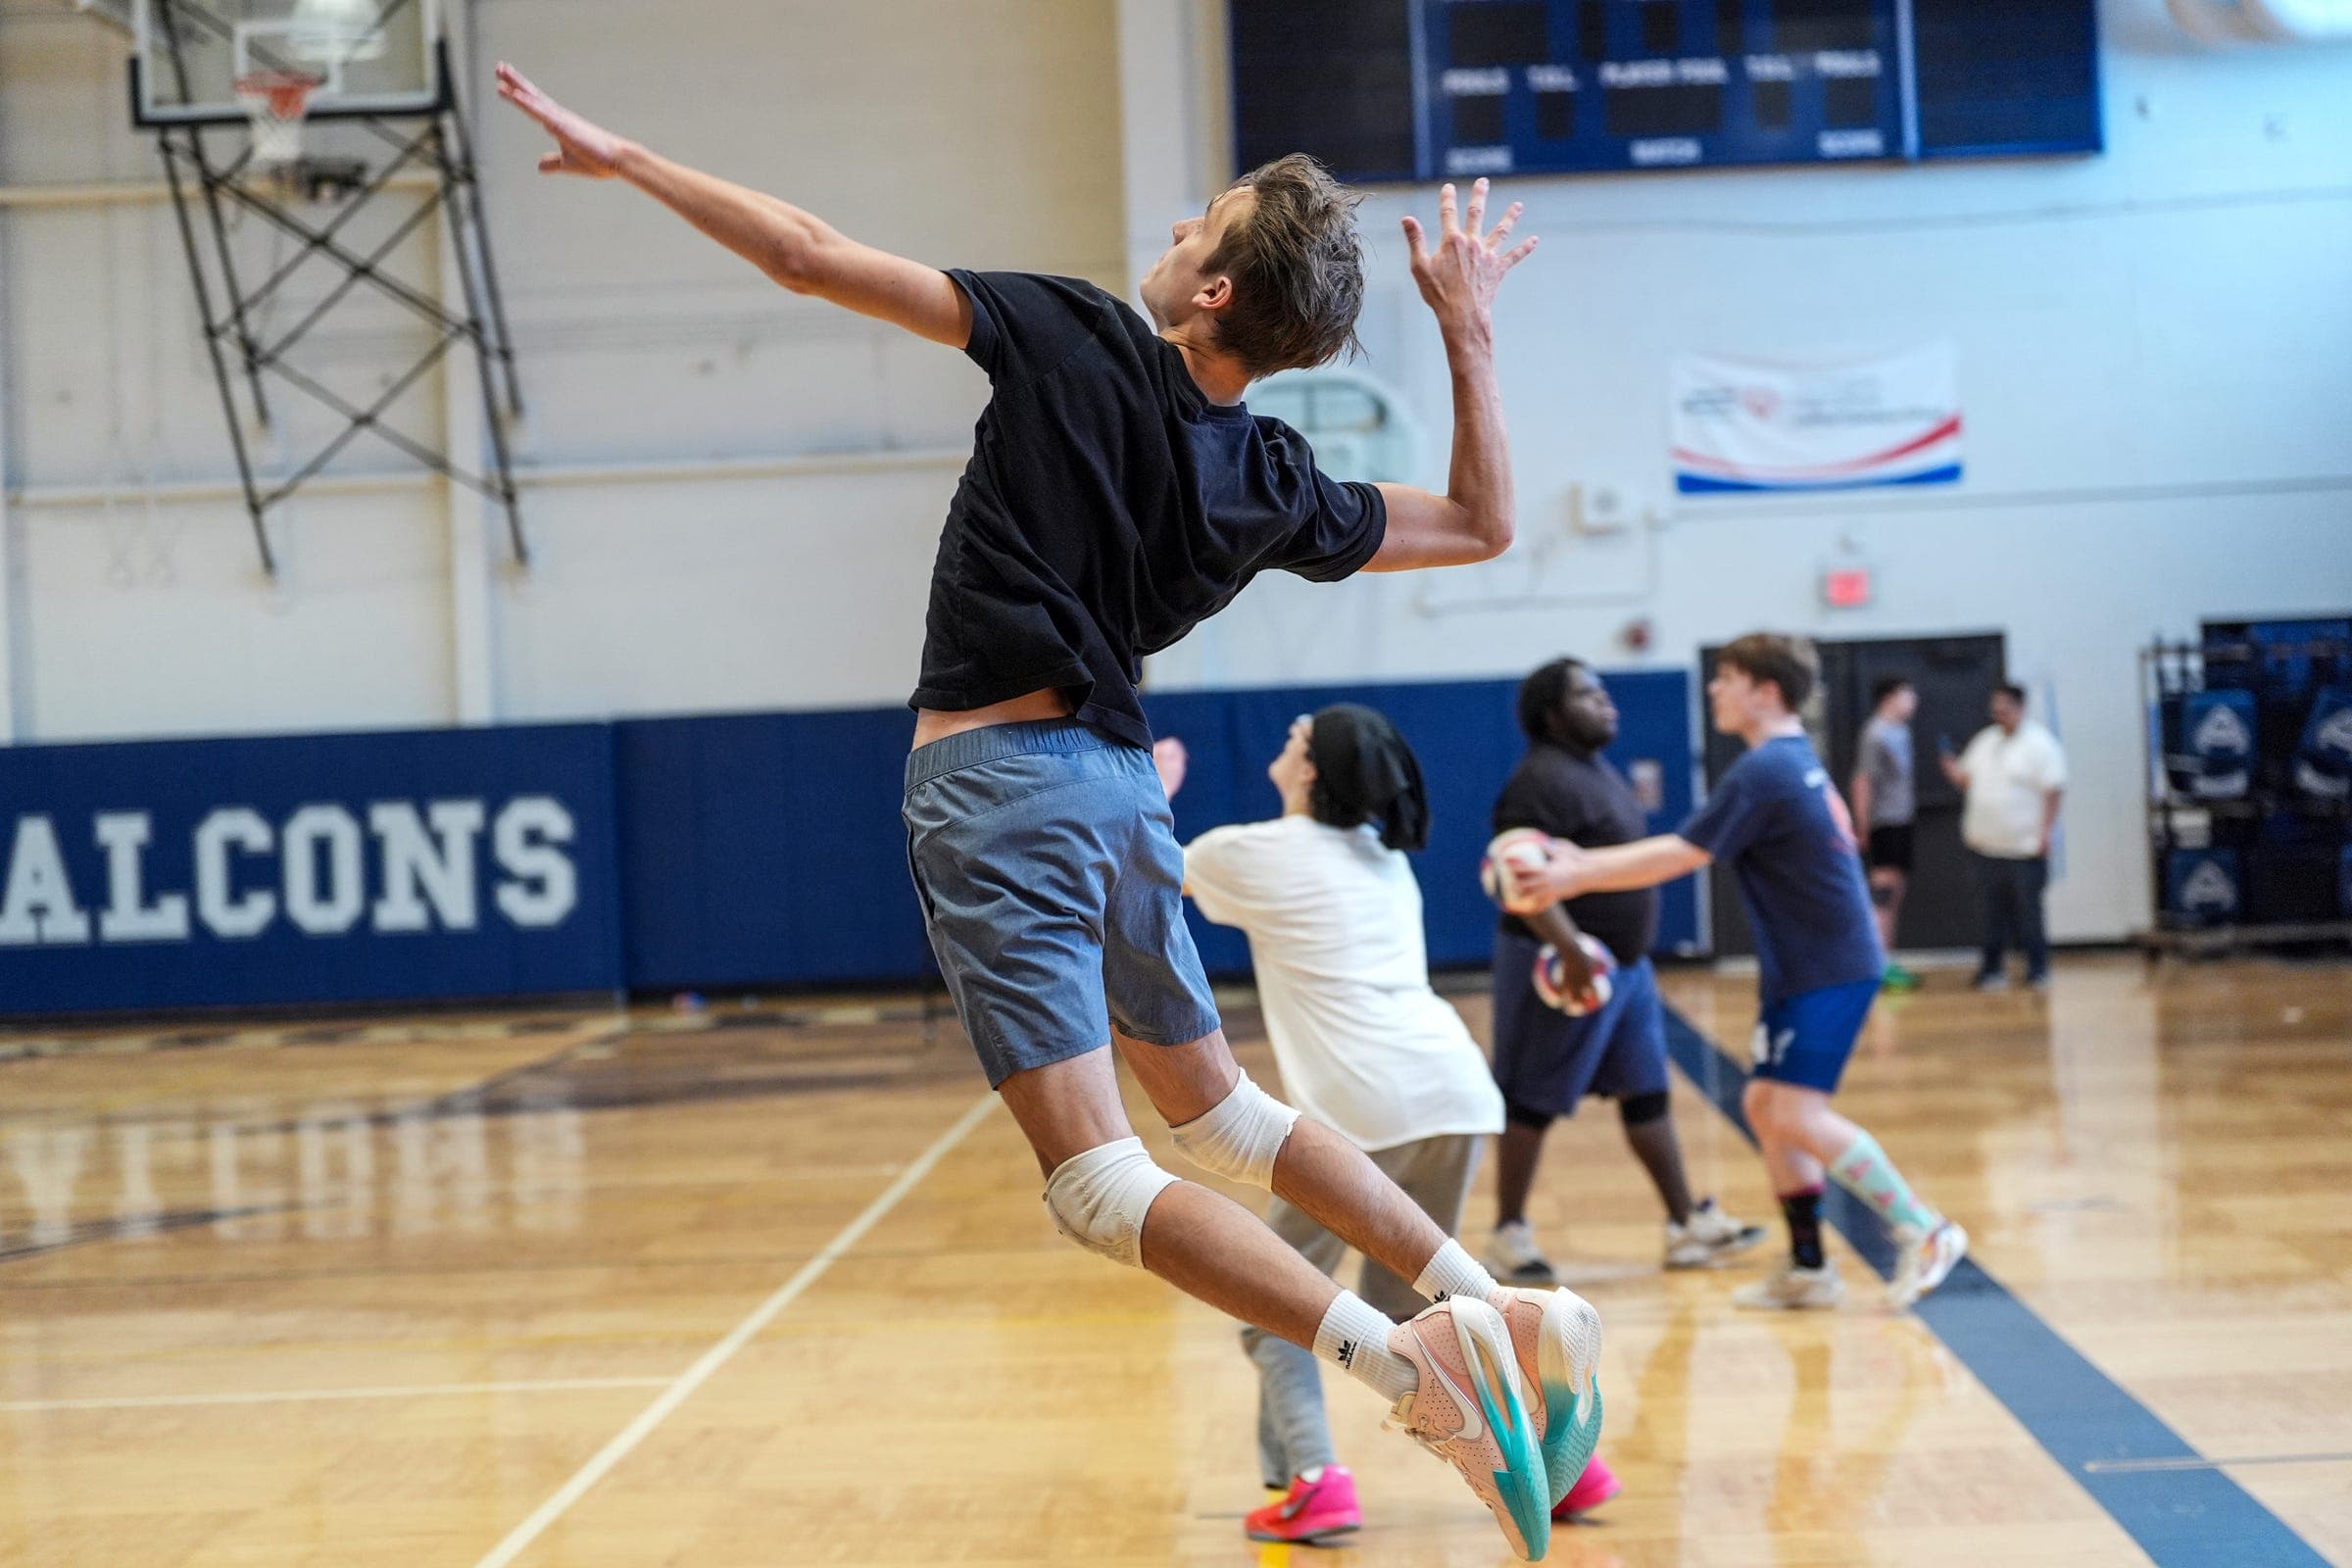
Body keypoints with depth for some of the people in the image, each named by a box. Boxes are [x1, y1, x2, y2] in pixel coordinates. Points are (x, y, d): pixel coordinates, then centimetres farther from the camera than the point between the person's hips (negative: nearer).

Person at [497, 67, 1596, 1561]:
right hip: (1118, 778, 6)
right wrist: (1471, 330, 16)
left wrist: (628, 159, 2)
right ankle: (1502, 1309, 16)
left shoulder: (1081, 343, -11)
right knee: (1217, 1108, 22)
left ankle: (1400, 1353, -21)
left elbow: (813, 257, -10)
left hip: (999, 782, -6)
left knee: (1096, 1182, -7)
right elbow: (1483, 524, 18)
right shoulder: (1273, 486, 3)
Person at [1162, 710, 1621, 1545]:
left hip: (1360, 1109, -6)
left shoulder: (1250, 853, 7)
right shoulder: (1384, 856, 23)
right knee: (1403, 1305, 21)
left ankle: (1312, 1481, -8)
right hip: (1456, 1089, 6)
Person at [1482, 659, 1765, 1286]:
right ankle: (1509, 1235, 9)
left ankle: (1688, 1223, 17)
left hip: (1625, 962, 10)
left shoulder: (1599, 769, 13)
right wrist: (1571, 950, -32)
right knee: (1534, 1104, 0)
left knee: (1647, 1093, 11)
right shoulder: (1542, 780, -17)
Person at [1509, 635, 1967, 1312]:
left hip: (1829, 970, -10)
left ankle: (1923, 1231, -9)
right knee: (1766, 1105, 10)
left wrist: (1577, 877, -17)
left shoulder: (1764, 771, -17)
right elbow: (1687, 848, 16)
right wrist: (1584, 863, 12)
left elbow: (1677, 857, -19)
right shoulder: (1792, 760, 14)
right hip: (1805, 969, 10)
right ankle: (1808, 1268, 14)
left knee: (1799, 1114, -15)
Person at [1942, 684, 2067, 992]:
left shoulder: (2040, 744, -6)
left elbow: (2054, 791, -11)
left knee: (2028, 910, -2)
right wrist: (1956, 773, -2)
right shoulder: (1984, 741, 14)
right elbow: (1969, 779, 22)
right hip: (1988, 845, 6)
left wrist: (2045, 833, -17)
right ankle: (1993, 966, 13)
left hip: (2025, 848, -6)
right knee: (1995, 911, 8)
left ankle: (2038, 968, 7)